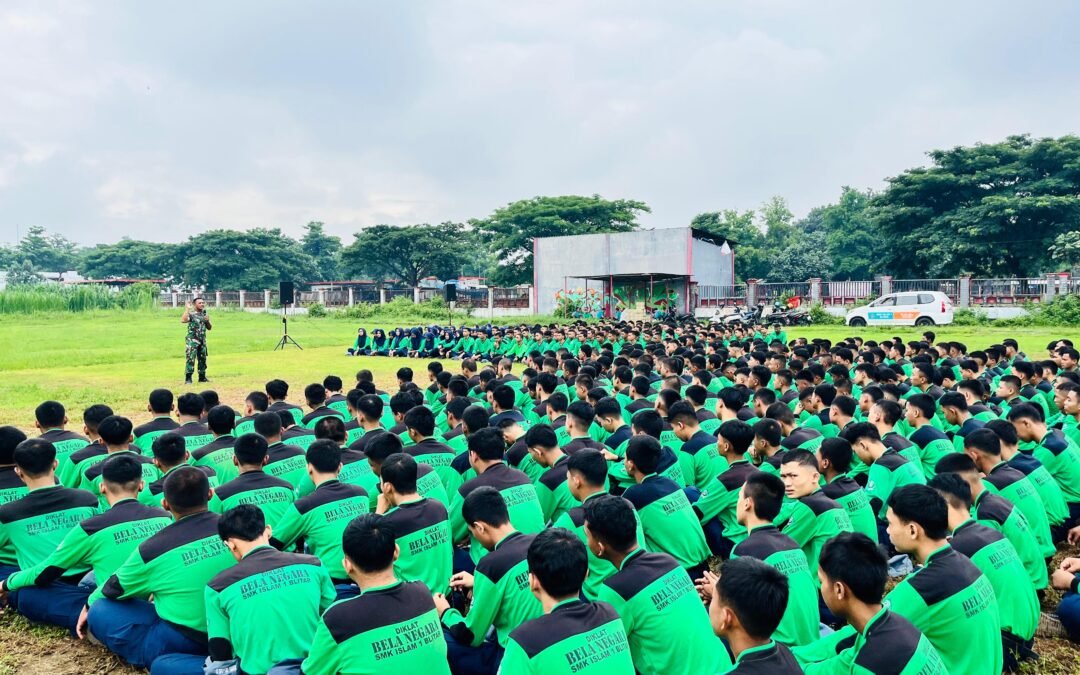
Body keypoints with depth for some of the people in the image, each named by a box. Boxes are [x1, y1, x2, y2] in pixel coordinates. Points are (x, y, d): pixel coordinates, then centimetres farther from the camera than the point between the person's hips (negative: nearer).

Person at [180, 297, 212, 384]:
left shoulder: (204, 314, 12)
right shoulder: (191, 314, -8)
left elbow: (209, 327, 16)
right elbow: (183, 320, -30)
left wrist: (207, 321, -4)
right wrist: (187, 309, -25)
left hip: (202, 341, 7)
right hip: (192, 341, -7)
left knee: (202, 359, 12)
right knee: (190, 359, -11)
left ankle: (202, 377, 22)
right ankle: (188, 379, -10)